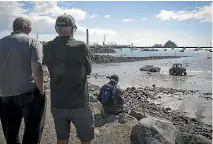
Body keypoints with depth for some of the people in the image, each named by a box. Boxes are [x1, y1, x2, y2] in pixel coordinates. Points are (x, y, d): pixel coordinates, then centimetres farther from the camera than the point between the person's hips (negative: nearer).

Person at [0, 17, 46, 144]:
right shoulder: (33, 42, -5)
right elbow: (36, 69, -16)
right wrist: (41, 91, -6)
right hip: (28, 93, -4)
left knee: (10, 133, 19)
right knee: (33, 131, 9)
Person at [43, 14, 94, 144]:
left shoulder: (47, 48, -5)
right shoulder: (81, 46, -14)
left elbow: (53, 69, 7)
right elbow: (88, 71, -1)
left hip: (57, 104, 4)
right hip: (79, 104, -3)